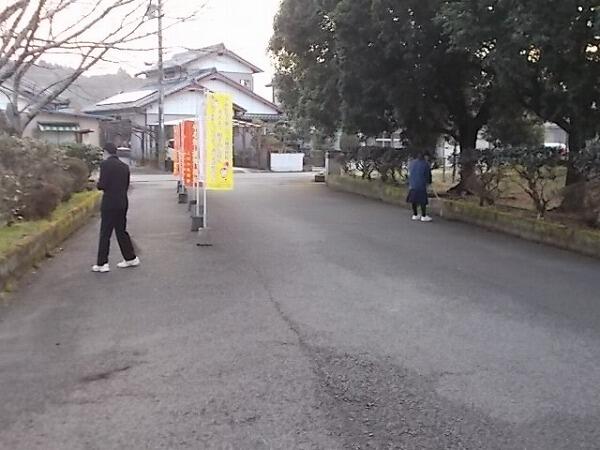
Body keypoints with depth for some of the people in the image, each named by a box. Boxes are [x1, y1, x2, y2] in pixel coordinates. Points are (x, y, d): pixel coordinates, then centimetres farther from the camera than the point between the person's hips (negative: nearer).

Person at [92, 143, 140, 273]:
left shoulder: (105, 164, -11)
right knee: (121, 231, 18)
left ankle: (102, 264, 1)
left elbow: (103, 185, -16)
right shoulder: (124, 166, 8)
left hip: (109, 203, -7)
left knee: (105, 234, -1)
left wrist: (98, 183, 5)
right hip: (123, 203, 7)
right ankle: (130, 258, 23)